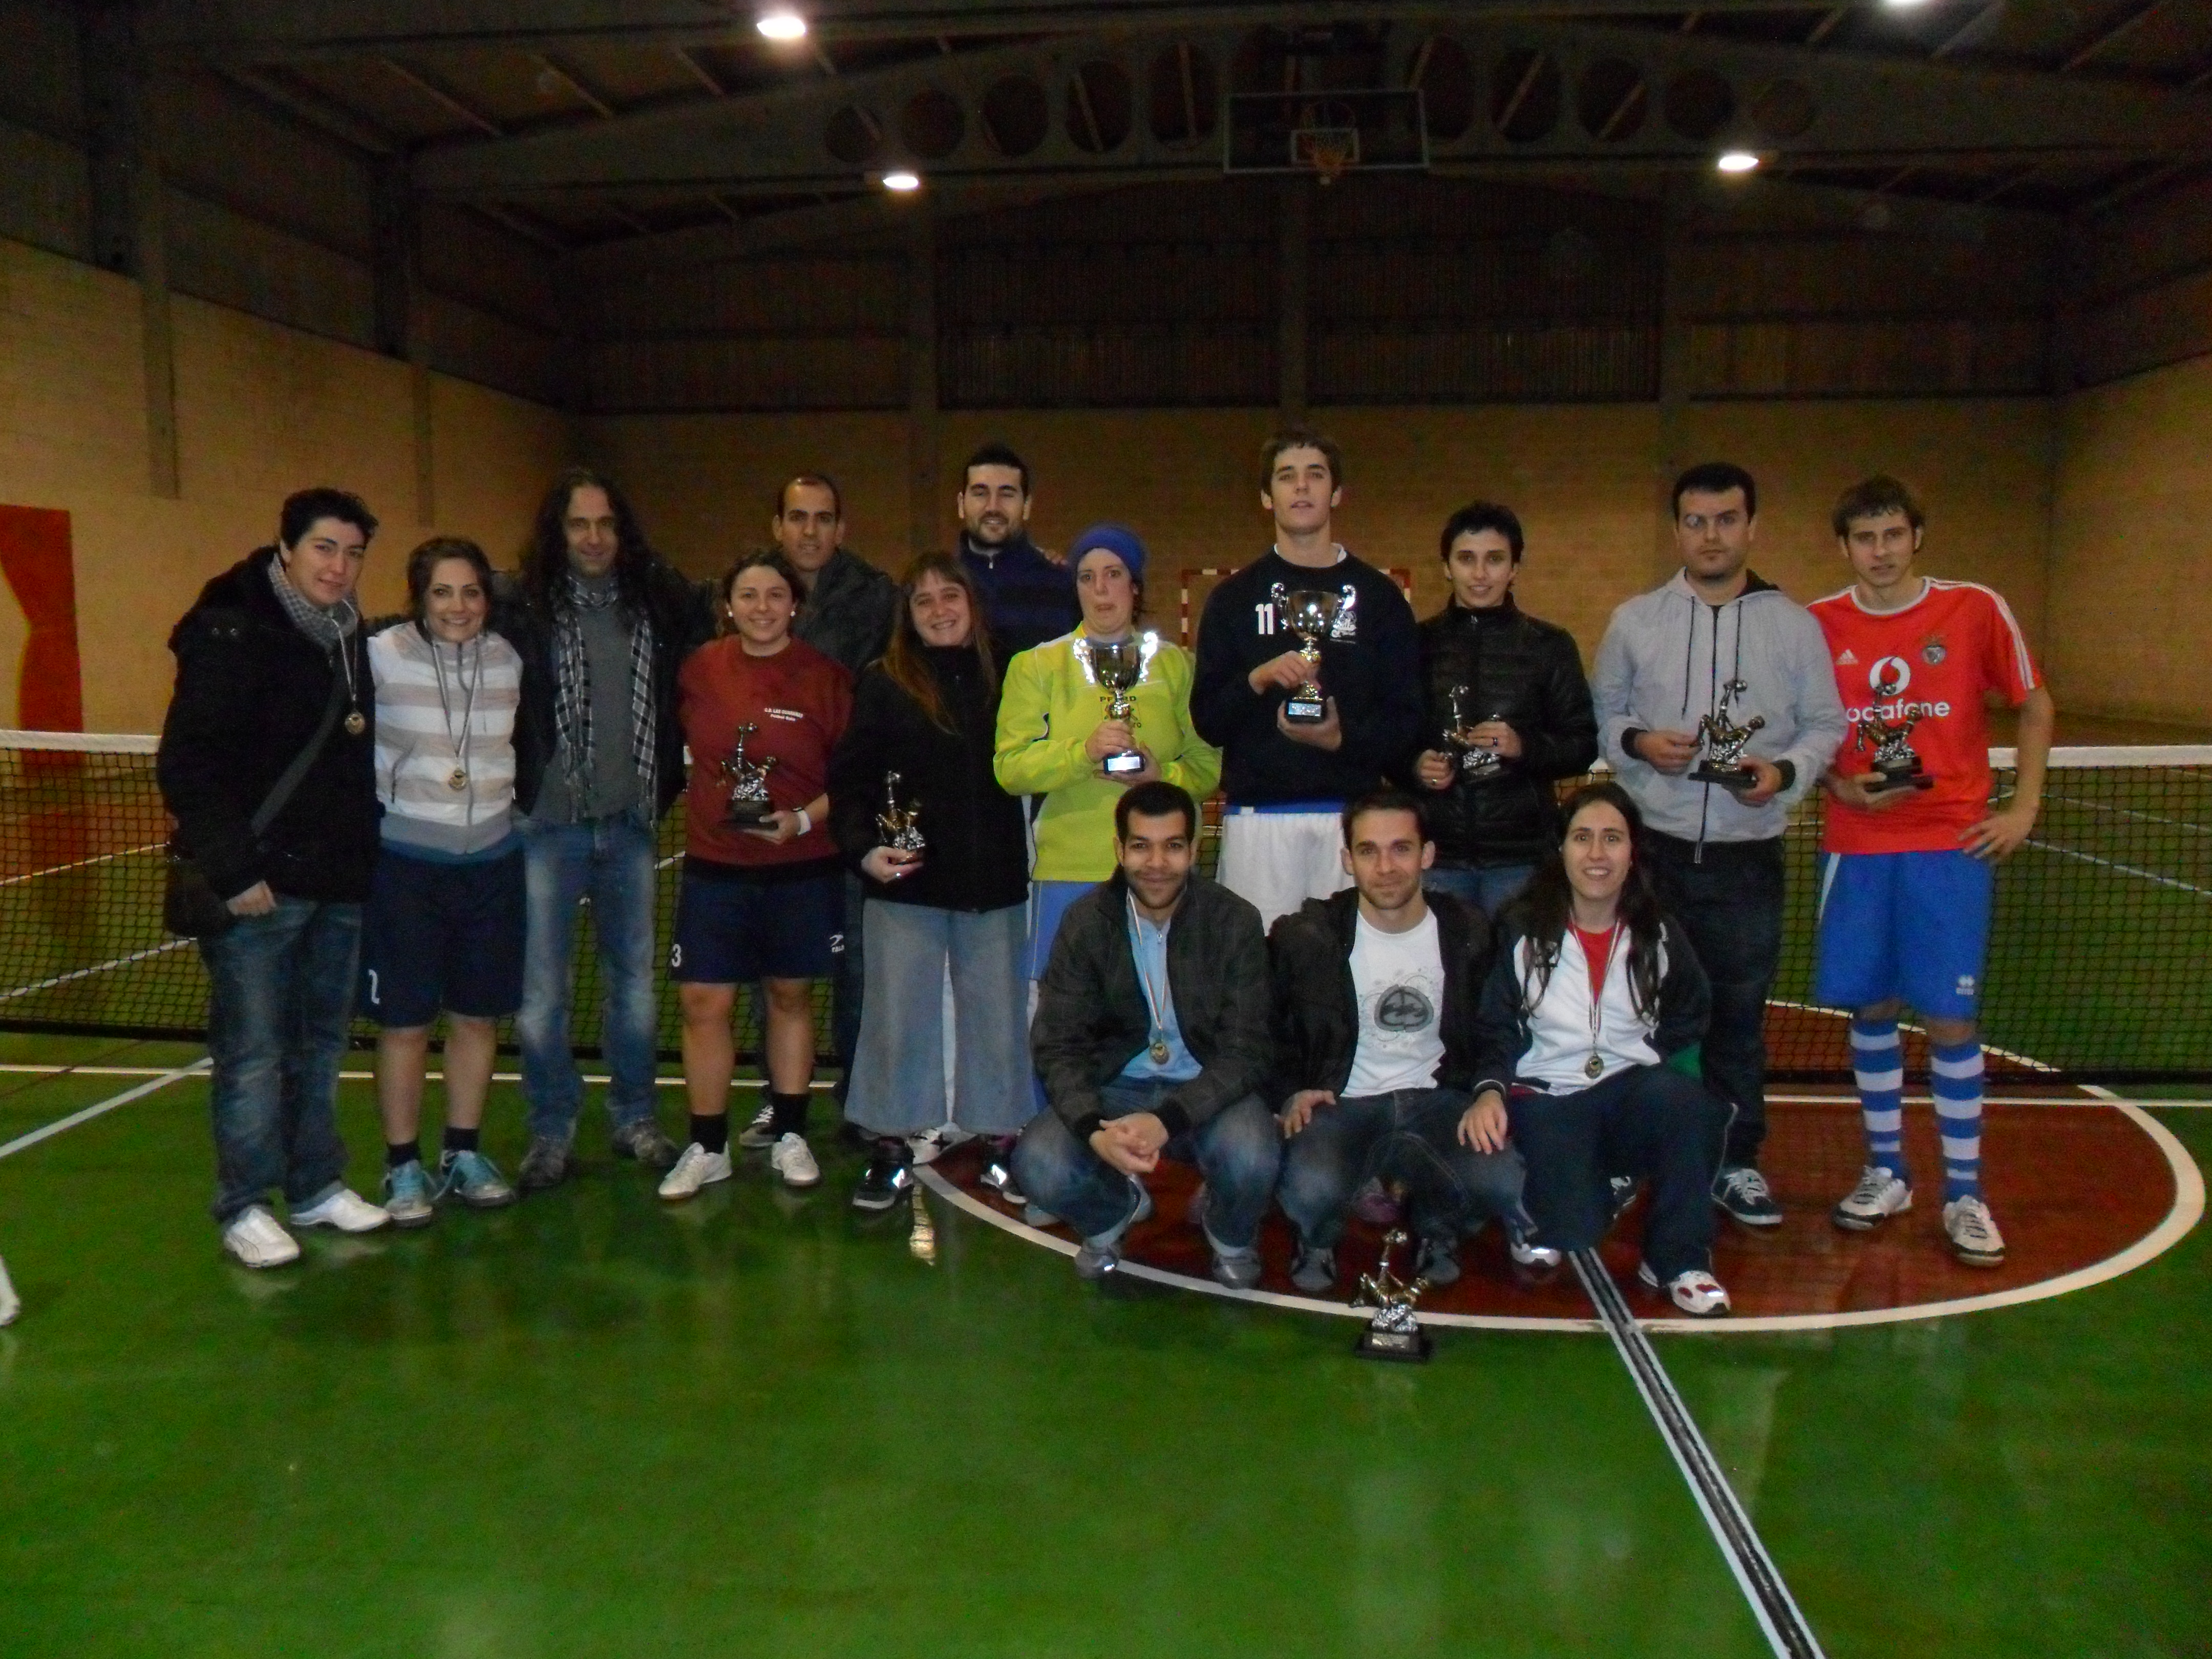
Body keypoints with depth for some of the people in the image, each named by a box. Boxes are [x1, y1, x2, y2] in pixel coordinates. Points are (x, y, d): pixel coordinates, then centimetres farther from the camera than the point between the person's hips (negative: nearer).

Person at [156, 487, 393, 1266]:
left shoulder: (350, 641, 12)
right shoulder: (232, 637, -10)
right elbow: (186, 767, -15)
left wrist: (364, 854, 10)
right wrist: (232, 870, -18)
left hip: (339, 882, 7)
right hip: (260, 885, -7)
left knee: (321, 1046, 14)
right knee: (254, 1050, 0)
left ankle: (317, 1187, 25)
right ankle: (245, 1207, 11)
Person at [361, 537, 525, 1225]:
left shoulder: (508, 661, 2)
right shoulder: (381, 656, -9)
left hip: (492, 859, 4)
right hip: (404, 862, -3)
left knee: (477, 1015, 11)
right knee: (405, 1021, 3)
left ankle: (464, 1154, 26)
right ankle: (403, 1167, 17)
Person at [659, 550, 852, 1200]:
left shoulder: (825, 677, -6)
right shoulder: (702, 669, 1)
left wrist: (804, 819, -17)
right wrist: (706, 811, 8)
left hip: (802, 867, -1)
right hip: (714, 866, 2)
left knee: (790, 997, 11)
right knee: (704, 1003, -1)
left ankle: (789, 1137, 26)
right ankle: (707, 1148, 13)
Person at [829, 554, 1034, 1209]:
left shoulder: (1004, 678, 7)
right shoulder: (884, 685, 1)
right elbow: (849, 778, -2)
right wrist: (863, 848, -16)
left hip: (992, 879, 2)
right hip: (907, 882, -2)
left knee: (996, 1013, 9)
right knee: (898, 1015, 4)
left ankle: (1000, 1143, 21)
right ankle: (891, 1150, 15)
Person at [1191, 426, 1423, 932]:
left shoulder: (1379, 596, 12)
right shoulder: (1234, 598, 12)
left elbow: (1406, 720, 7)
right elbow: (1206, 720, 7)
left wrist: (1342, 739, -12)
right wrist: (1257, 680, -12)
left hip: (1353, 815, 0)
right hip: (1257, 818, 0)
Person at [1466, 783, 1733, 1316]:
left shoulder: (1661, 937, 6)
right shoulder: (1521, 931, -1)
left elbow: (1687, 1031, 13)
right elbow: (1495, 1027, 0)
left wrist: (1679, 1082, -6)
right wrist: (1490, 1089, -18)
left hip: (1632, 1090, 2)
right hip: (1546, 1098, -2)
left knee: (1687, 1103, -34)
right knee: (1569, 1235, -24)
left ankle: (1678, 1259, -13)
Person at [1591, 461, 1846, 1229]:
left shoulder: (1793, 624, 3)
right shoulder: (1635, 620, 4)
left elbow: (1826, 725, 6)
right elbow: (1601, 712, 10)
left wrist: (1785, 771, -13)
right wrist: (1637, 742, -11)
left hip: (1748, 857, 0)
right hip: (1653, 850, 0)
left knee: (1739, 1014, 8)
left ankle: (1736, 1162, 22)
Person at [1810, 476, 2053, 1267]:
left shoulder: (1975, 609, -2)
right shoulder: (1818, 625, 1)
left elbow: (2035, 705, 9)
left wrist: (2023, 808, 1)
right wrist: (1840, 786, -8)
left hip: (1951, 844, -2)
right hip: (1855, 846, 2)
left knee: (1951, 1015, -2)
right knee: (1870, 1009, 8)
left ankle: (1964, 1194, 11)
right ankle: (1885, 1173, 23)